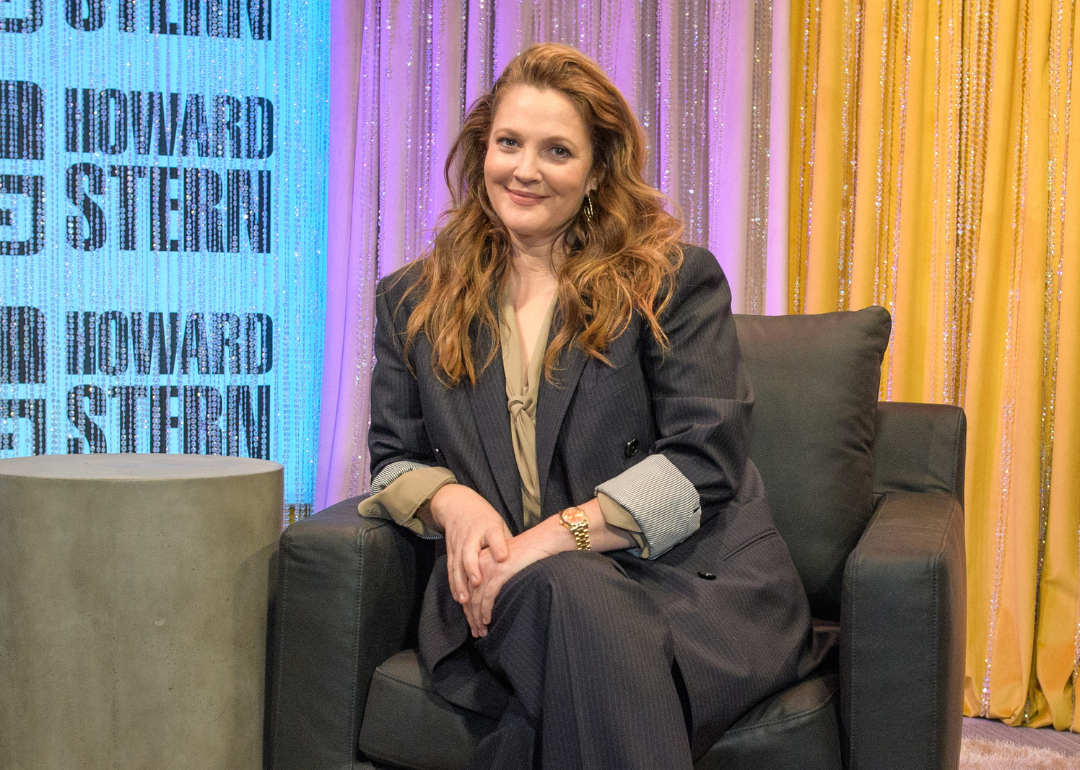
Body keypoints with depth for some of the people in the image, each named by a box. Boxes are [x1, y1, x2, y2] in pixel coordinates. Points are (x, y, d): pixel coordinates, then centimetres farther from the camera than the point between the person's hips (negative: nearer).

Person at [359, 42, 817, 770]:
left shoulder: (675, 279, 4)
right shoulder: (413, 300, 16)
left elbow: (705, 460, -6)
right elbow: (394, 459, 18)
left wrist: (551, 538, -17)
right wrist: (454, 504, -8)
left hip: (689, 577, -1)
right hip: (505, 593, 2)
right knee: (571, 600, -37)